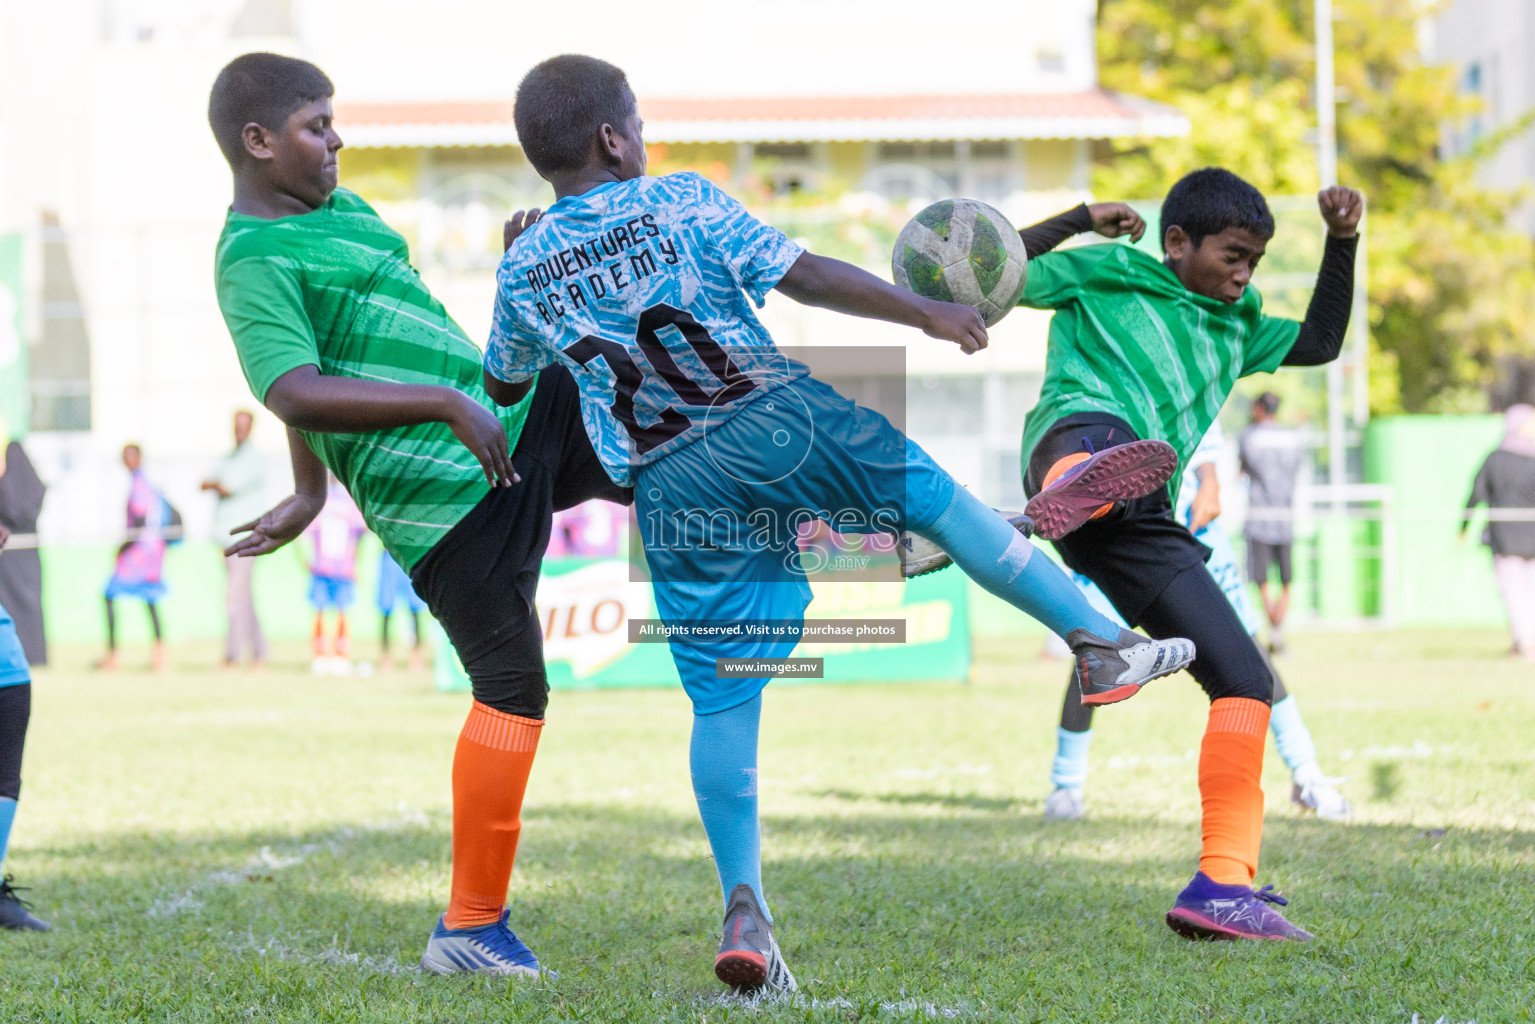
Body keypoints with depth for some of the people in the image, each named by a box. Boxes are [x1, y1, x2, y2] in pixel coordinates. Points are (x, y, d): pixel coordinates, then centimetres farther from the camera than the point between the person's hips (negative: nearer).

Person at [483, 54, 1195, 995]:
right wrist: (925, 312, 1)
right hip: (777, 418, -2)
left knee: (722, 700, 4)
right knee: (940, 497, 17)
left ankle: (744, 906, -5)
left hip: (669, 493, 3)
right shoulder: (684, 204, -1)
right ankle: (1103, 642, 20)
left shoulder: (524, 269, 8)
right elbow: (807, 277, -6)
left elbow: (503, 385, 25)